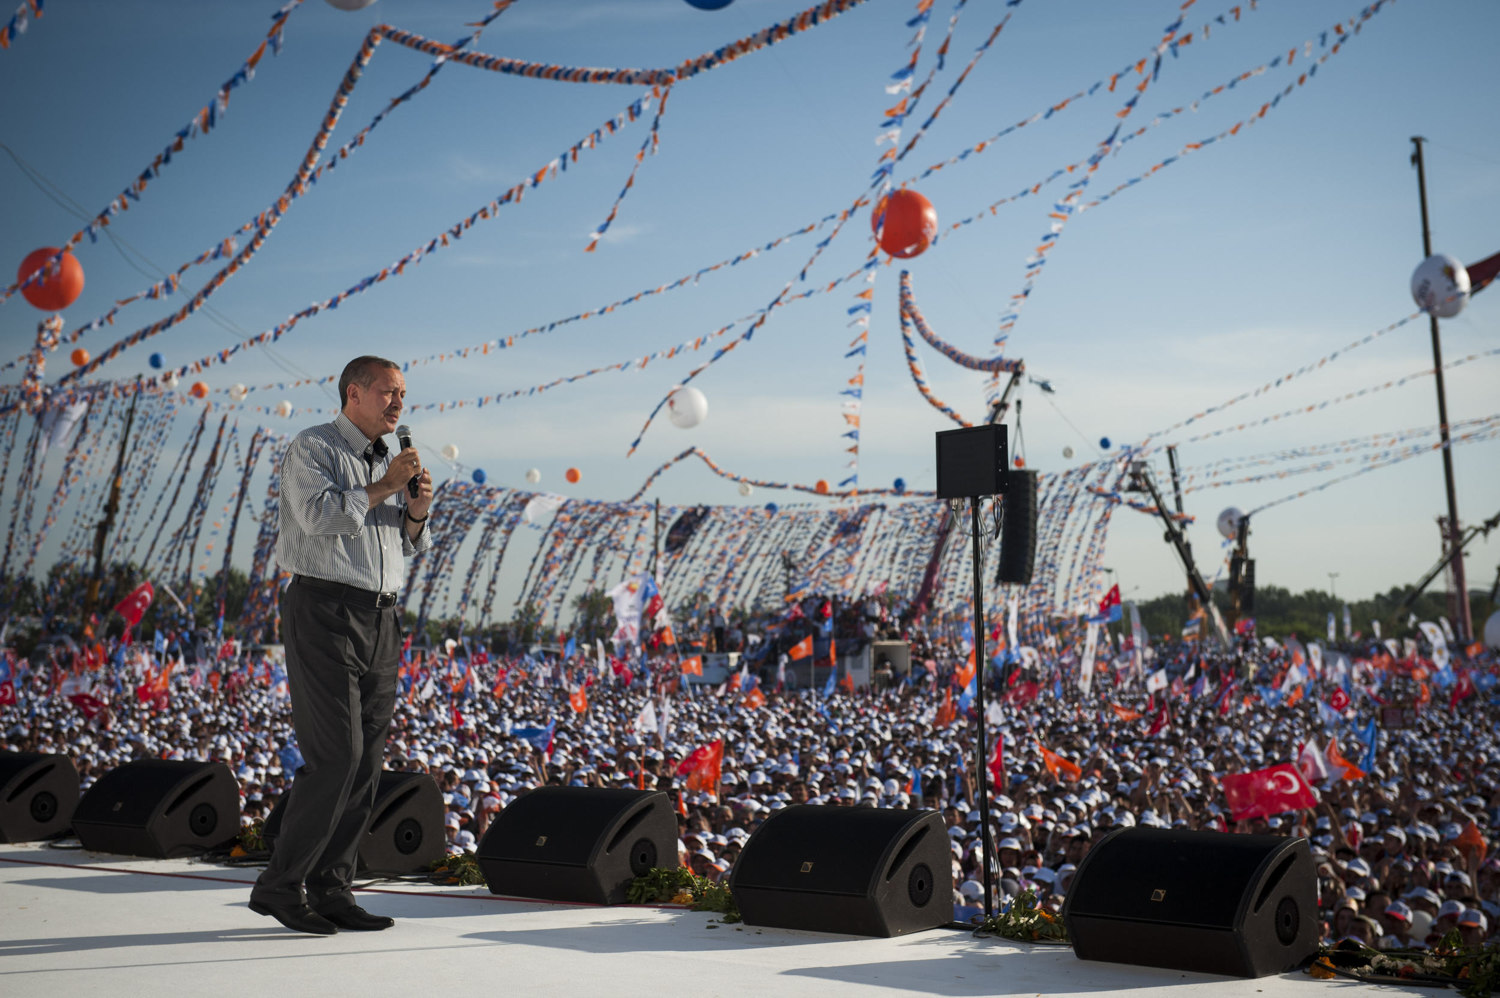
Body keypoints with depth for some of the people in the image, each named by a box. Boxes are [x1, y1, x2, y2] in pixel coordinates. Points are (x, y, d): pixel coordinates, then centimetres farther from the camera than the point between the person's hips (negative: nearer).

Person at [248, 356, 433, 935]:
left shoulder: (388, 462, 20)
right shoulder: (312, 448, -2)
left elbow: (406, 549, 22)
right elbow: (320, 516, -19)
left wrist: (416, 513, 3)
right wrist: (382, 489, -12)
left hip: (380, 619, 8)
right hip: (325, 611, -8)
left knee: (365, 760, 4)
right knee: (335, 754, -13)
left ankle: (329, 891, 9)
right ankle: (280, 886, -3)